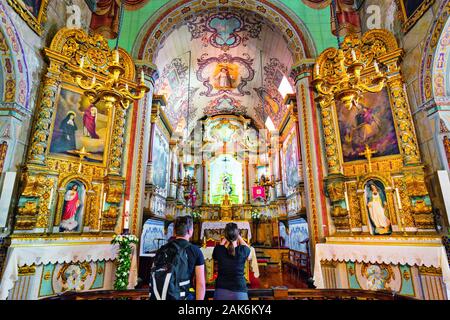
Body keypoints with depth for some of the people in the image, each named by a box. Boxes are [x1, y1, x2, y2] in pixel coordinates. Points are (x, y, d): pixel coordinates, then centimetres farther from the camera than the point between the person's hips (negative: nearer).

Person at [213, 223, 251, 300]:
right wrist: (239, 237, 18)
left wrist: (223, 241, 16)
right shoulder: (243, 250, -14)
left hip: (221, 291, 1)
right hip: (239, 292, -1)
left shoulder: (219, 250, -12)